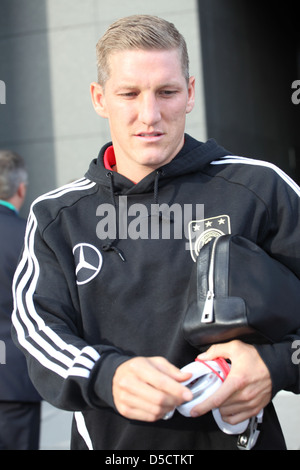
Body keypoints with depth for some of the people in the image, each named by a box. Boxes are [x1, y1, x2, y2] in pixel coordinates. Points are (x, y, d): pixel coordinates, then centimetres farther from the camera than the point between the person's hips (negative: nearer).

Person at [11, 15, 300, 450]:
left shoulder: (260, 189, -7)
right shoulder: (56, 216, 1)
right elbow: (40, 331, -7)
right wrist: (106, 375, -27)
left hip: (236, 434, -1)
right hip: (108, 439, 1)